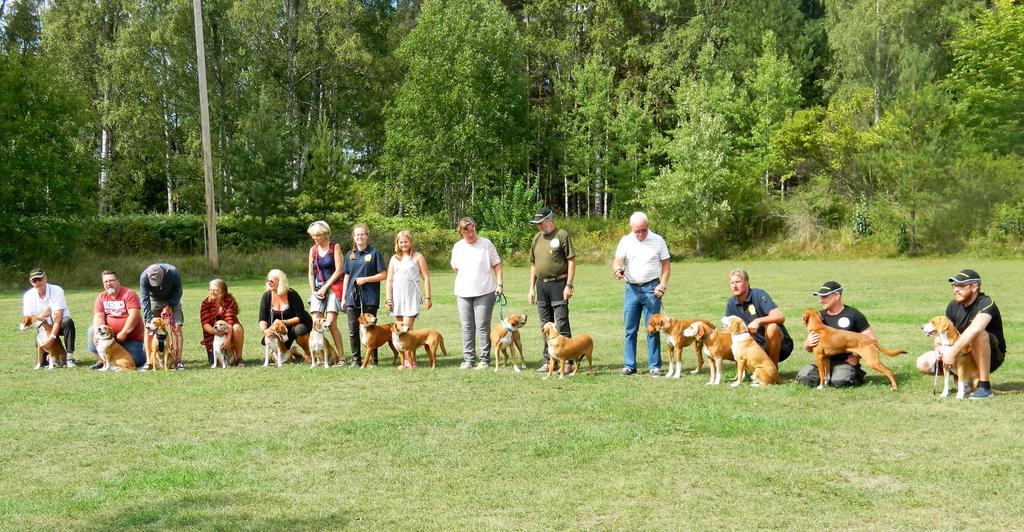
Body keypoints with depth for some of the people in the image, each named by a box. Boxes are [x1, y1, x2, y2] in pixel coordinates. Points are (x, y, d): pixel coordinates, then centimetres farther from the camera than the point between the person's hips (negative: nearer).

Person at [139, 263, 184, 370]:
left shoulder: (172, 272, -31)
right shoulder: (144, 277, -29)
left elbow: (178, 291, -14)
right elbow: (145, 300, -25)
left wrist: (169, 306, -22)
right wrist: (149, 320, -32)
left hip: (172, 301, -1)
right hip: (154, 301, 1)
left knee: (176, 328, -12)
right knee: (148, 329, -11)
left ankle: (178, 361, -10)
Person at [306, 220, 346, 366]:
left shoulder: (335, 247, -2)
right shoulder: (313, 249, 11)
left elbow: (338, 270, -8)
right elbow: (310, 273, 14)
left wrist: (325, 287, -10)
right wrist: (313, 290, 1)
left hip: (333, 287, -5)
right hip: (318, 288, 5)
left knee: (331, 323, -12)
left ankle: (342, 357, -6)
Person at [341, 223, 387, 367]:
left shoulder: (374, 253, -1)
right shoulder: (350, 255, 12)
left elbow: (384, 275, -3)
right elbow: (346, 276, 15)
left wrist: (365, 279, -12)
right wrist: (343, 297, 11)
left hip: (369, 298, -4)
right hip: (352, 297, 4)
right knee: (353, 331, 5)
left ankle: (373, 359, 7)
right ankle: (356, 360, 13)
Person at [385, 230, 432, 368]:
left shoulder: (417, 257, 3)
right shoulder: (394, 259, 13)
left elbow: (426, 278, 1)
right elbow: (389, 280, 13)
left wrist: (427, 297, -4)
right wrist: (388, 299, 5)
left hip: (412, 297, -5)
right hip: (397, 297, 5)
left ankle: (409, 360, -9)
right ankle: (405, 359, 9)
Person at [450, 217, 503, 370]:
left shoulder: (486, 244, -2)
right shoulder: (457, 247, 8)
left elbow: (497, 265, -1)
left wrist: (500, 284, -9)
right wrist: (461, 283, 14)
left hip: (484, 292, -4)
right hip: (463, 293, 4)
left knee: (483, 327, -3)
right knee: (467, 328, 6)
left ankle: (485, 359, 3)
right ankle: (468, 359, 12)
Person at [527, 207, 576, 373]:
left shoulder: (562, 235, -6)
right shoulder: (537, 238, 14)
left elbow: (571, 261, -9)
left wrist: (568, 285, -15)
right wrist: (532, 288, 14)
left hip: (558, 284, -7)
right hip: (541, 285, 7)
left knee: (562, 325, -7)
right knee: (546, 326, 10)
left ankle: (567, 361, -3)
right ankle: (548, 361, 17)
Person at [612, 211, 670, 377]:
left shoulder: (657, 240, 2)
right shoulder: (625, 241, 4)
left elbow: (666, 265, 4)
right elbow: (617, 261, -6)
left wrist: (663, 285, -9)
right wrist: (617, 269, -29)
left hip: (651, 288, -2)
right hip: (631, 288, 2)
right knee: (630, 329, 5)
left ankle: (654, 366, 5)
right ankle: (630, 365, 12)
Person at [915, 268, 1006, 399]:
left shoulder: (986, 304, -23)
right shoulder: (954, 306, -1)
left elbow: (975, 329, -43)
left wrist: (953, 352, -43)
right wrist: (938, 347, -20)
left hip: (992, 355, -6)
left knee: (978, 335, -39)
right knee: (923, 363, -9)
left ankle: (984, 386, -26)